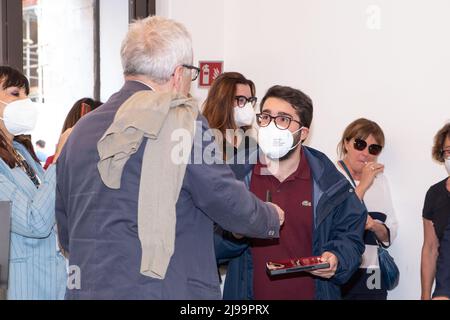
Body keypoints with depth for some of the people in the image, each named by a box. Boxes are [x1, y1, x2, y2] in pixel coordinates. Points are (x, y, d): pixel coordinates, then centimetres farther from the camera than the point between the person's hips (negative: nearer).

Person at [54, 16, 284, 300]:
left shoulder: (81, 129, 8)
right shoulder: (181, 120, -10)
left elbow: (66, 233, 14)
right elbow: (229, 203, -8)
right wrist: (272, 217, 12)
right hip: (166, 289, -7)